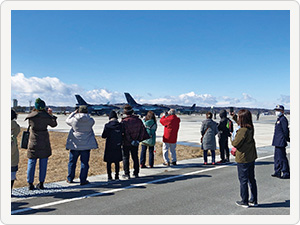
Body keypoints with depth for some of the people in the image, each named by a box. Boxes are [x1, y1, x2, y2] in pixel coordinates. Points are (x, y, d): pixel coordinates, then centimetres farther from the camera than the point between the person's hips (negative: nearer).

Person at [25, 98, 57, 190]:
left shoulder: (30, 116, -4)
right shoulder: (46, 116, -8)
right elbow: (54, 124, 9)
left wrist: (33, 111, 18)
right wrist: (51, 115, 23)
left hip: (33, 142, 1)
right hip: (44, 142, -1)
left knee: (31, 163, 9)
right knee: (43, 164, 8)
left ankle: (30, 184, 12)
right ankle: (41, 183, 12)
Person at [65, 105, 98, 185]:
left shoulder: (74, 120, -8)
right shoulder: (90, 120, -8)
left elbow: (67, 120, 12)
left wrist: (74, 113, 18)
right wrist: (85, 115, 15)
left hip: (75, 145, 1)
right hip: (86, 145, 0)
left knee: (72, 162, 15)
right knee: (84, 163, 6)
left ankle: (70, 178, 25)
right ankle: (83, 180, 8)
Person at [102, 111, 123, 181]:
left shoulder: (107, 125, -11)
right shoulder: (120, 125, -5)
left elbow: (103, 136, -5)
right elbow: (122, 135, 1)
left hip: (109, 146, -2)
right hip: (118, 146, 2)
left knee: (108, 162, 8)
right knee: (117, 162, 12)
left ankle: (109, 177, 8)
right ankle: (116, 176, 14)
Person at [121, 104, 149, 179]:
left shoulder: (124, 121, -14)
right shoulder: (138, 120, -1)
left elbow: (125, 133, -17)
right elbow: (142, 130, 0)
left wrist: (132, 141, -11)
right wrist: (138, 140, 1)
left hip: (126, 143, -4)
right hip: (135, 143, 4)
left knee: (125, 158, 7)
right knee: (135, 157, 14)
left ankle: (127, 174, 7)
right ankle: (136, 173, 20)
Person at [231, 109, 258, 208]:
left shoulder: (243, 130, -23)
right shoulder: (250, 128, 3)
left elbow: (236, 143, -19)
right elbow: (240, 124, 25)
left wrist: (232, 139, 0)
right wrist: (234, 117, 21)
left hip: (243, 159, -9)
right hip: (251, 158, 9)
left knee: (243, 180, 4)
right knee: (251, 179, 16)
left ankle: (244, 202, 14)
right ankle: (253, 200, 26)